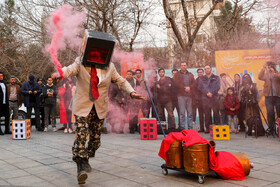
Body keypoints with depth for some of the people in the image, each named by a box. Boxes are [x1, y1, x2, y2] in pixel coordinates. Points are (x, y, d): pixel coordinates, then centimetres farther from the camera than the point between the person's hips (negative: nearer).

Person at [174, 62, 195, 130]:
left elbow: (194, 83, 8)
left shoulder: (190, 75, 19)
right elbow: (176, 84, -3)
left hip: (189, 95, 3)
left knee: (190, 112, 4)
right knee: (182, 112, -7)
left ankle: (190, 127, 9)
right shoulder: (177, 75, 10)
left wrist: (189, 87, -10)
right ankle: (182, 127, -3)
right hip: (181, 95, -3)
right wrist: (184, 88, -9)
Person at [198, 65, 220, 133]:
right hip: (205, 98, 1)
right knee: (207, 113, 0)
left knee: (216, 113, -5)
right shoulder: (201, 79, 16)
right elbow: (200, 87, 5)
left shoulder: (216, 78, 13)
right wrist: (207, 93, -10)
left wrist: (212, 93, -13)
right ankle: (208, 128, 4)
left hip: (214, 97, -1)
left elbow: (217, 87, 2)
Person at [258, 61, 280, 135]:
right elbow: (260, 77, -6)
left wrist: (273, 72, -20)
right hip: (269, 96, 1)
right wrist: (263, 68, -14)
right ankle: (271, 129, 7)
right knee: (270, 113, 1)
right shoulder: (266, 74, 13)